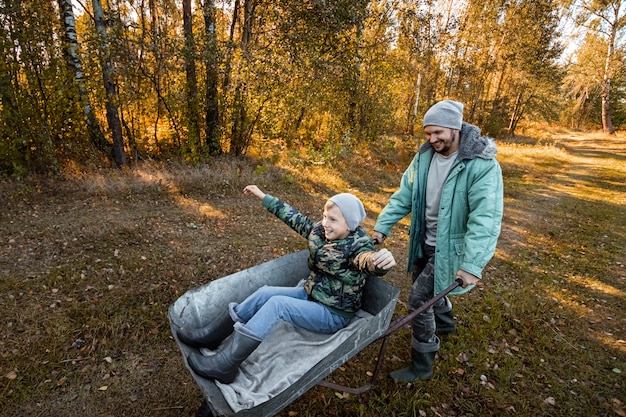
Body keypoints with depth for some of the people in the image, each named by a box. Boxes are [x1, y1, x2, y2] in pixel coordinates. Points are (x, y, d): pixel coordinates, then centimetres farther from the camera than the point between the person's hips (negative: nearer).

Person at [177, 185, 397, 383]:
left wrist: (380, 262, -69)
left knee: (276, 303, -24)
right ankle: (212, 335, 5)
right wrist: (263, 197, 11)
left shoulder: (358, 245, -22)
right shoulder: (319, 230, -4)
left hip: (333, 313, -7)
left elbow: (369, 261, -44)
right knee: (264, 293, -9)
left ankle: (224, 365, -19)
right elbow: (293, 217, 6)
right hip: (310, 294, 7)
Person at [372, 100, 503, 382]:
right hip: (424, 242, 7)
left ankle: (422, 366, 15)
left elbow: (485, 219, -28)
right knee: (426, 289, 25)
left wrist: (473, 264, -35)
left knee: (419, 299, -7)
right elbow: (404, 195, 1)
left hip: (449, 247, -7)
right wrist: (382, 226, -8)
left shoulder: (482, 165, -22)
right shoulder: (424, 156, -3)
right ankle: (445, 323, 58)